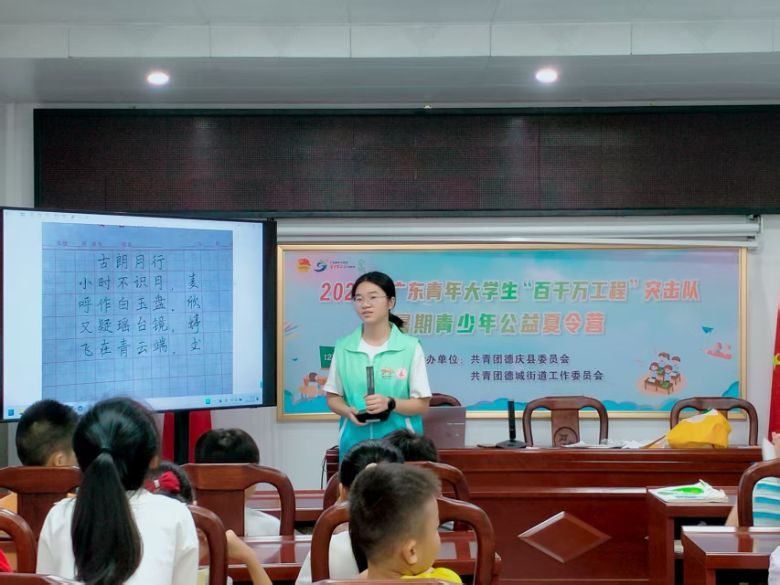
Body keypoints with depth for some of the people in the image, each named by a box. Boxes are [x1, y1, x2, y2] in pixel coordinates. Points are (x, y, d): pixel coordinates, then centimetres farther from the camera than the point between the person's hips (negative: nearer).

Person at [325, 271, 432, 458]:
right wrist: (348, 411, -10)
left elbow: (422, 405, -2)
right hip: (355, 444, 2)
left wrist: (390, 403, -19)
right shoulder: (343, 347, 4)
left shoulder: (410, 347, -3)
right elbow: (333, 397, 11)